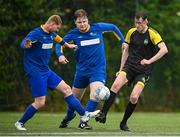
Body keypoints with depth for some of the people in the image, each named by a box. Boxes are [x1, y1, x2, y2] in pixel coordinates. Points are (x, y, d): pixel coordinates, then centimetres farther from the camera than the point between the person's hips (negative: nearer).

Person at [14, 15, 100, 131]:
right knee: (40, 103, -9)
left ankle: (84, 115, 10)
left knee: (66, 89, 4)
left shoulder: (51, 34, 8)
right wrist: (26, 44, -59)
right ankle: (20, 123, 7)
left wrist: (68, 45, 47)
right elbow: (23, 44, -35)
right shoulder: (36, 33, -18)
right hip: (35, 72, -9)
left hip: (46, 71, 9)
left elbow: (58, 38, 32)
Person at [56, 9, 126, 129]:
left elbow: (114, 27, 8)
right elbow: (60, 43, 6)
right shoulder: (73, 34, -7)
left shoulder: (98, 28, -9)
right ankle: (69, 116, 44)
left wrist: (123, 41, 7)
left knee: (96, 95, -24)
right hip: (82, 69, 2)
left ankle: (83, 122, -14)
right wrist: (60, 55, -13)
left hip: (98, 69, -2)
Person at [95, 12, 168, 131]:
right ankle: (103, 114, -25)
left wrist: (149, 61, -24)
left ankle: (124, 123, 7)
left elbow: (164, 49, -19)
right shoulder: (131, 32, 5)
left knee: (134, 98, -15)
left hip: (144, 71, -3)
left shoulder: (152, 34, -8)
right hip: (130, 66, 3)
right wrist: (122, 68, 11)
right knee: (116, 85, -25)